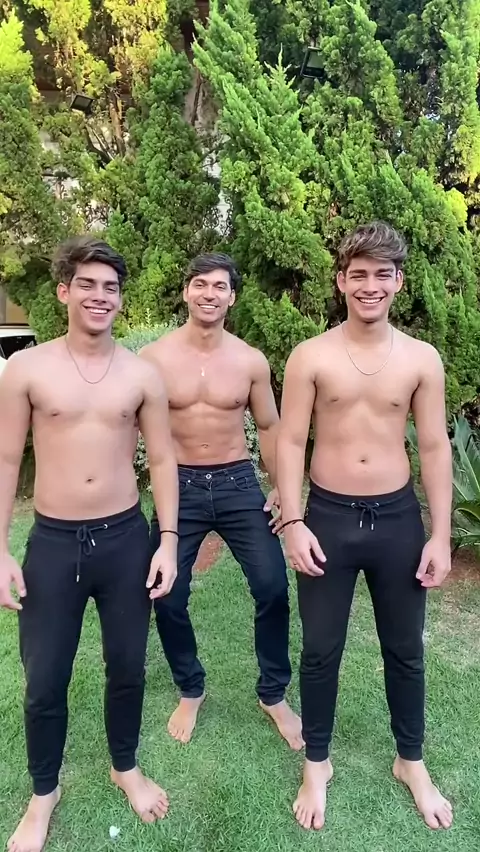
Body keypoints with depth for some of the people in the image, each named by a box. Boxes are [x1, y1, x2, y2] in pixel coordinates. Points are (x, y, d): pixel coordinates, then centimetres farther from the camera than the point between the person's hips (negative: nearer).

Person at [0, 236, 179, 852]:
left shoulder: (143, 375, -2)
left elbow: (162, 460, 3)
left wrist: (168, 540, -2)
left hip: (126, 539, 2)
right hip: (52, 543, -1)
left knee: (127, 667, 17)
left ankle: (125, 767, 45)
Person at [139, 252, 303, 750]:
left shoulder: (251, 361, -1)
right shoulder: (153, 358, -4)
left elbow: (269, 427, 8)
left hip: (238, 484, 1)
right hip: (179, 486, 0)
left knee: (273, 587, -3)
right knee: (167, 598, 5)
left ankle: (274, 694, 23)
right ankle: (190, 690, 33)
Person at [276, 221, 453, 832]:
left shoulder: (422, 359, 0)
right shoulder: (311, 357, -5)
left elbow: (434, 448, 1)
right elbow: (290, 442, -5)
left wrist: (440, 535, -1)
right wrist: (293, 522, -12)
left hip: (399, 518, 2)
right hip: (328, 517, -1)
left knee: (405, 650, 18)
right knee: (321, 651, 12)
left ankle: (411, 763, 42)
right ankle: (317, 764, 35)